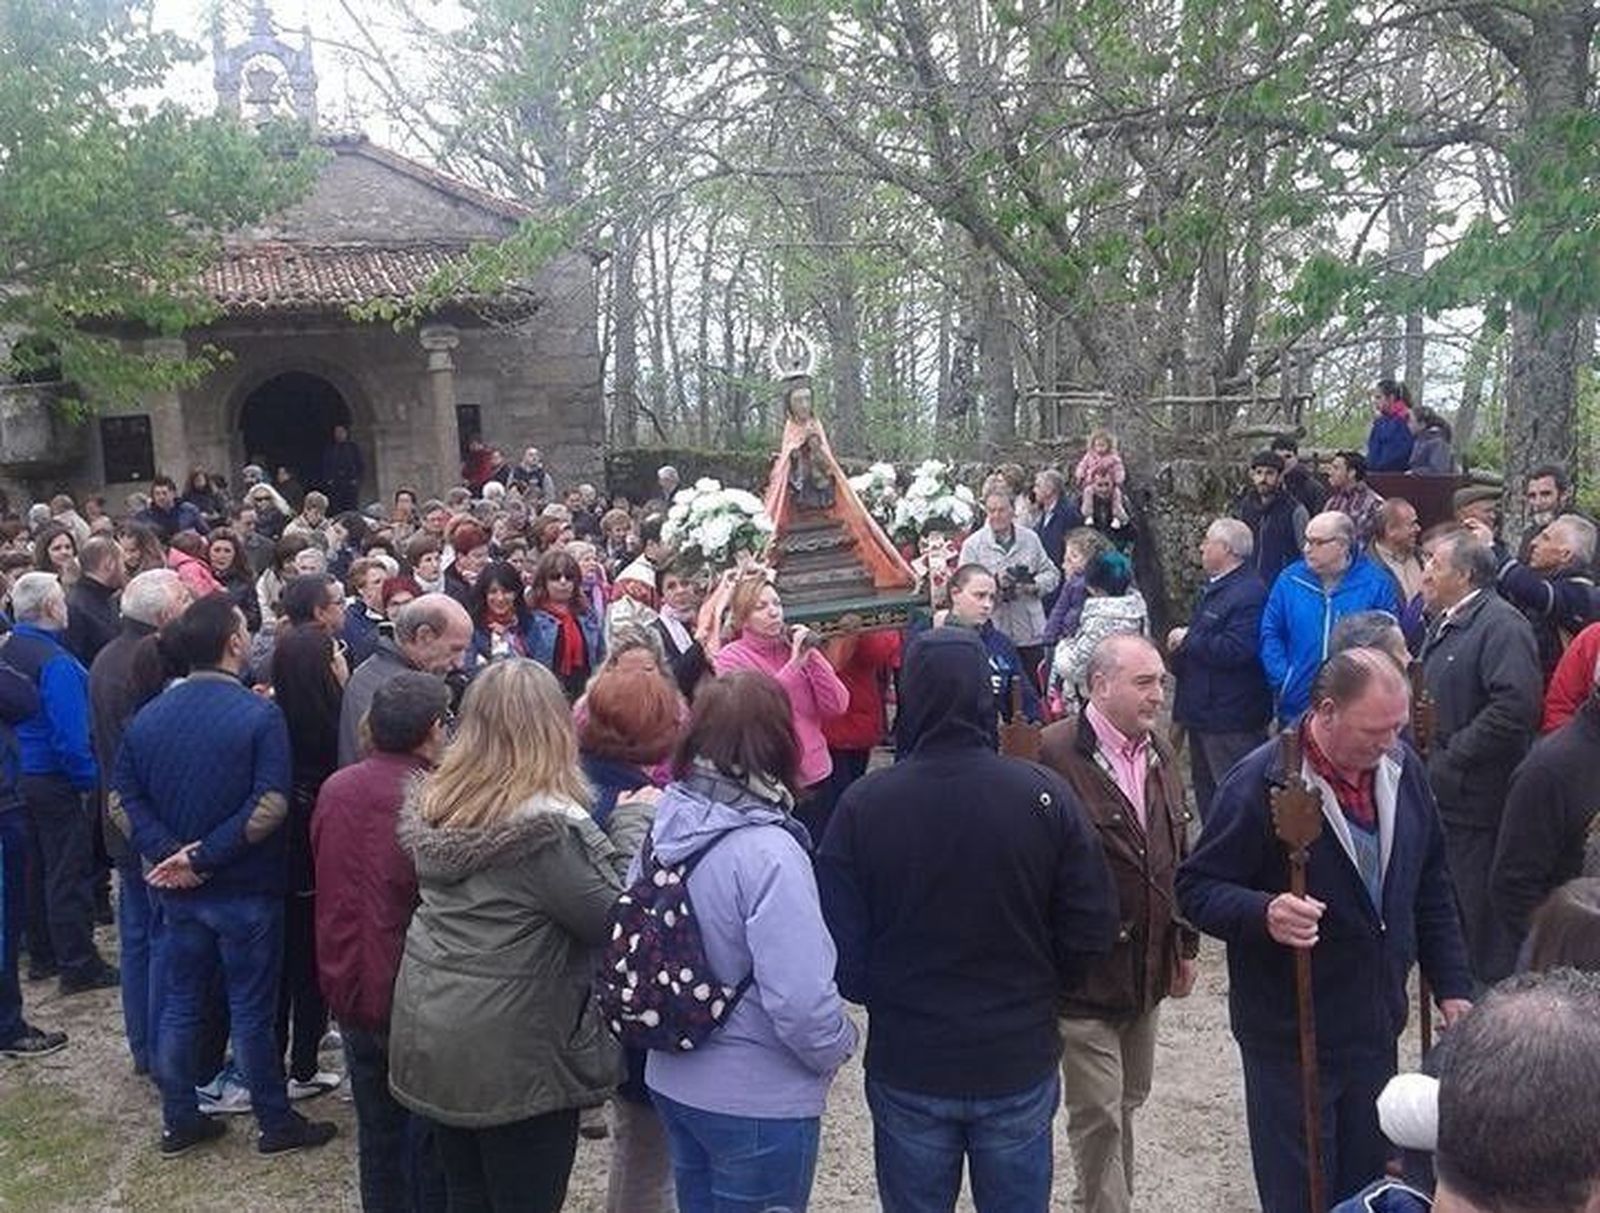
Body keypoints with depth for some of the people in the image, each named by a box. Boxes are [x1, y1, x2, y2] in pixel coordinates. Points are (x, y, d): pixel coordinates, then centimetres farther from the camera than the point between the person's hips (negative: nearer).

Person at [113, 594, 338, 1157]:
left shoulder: (148, 716, 1)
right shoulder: (260, 714, -17)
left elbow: (124, 798, -1)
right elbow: (270, 804, -25)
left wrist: (167, 852, -10)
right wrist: (204, 857, -19)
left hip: (178, 889, 5)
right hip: (245, 890, -5)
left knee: (179, 1004, 16)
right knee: (251, 1010, 6)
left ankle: (179, 1122, 27)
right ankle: (275, 1122, 20)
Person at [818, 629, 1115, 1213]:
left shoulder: (863, 804, -16)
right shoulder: (1046, 795, -14)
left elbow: (839, 946, -11)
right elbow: (1092, 928, -8)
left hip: (907, 1068, 0)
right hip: (1019, 1063, 1)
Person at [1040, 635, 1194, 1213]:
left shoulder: (1158, 754, 7)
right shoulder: (1054, 754, -20)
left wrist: (1185, 945, 16)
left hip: (1148, 969, 8)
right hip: (1083, 972, -8)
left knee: (1128, 1101, 21)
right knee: (1098, 1116, 1)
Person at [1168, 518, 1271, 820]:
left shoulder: (1250, 594, -17)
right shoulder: (1210, 589, 15)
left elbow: (1234, 650, -28)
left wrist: (1187, 640, -16)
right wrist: (1180, 643, 7)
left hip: (1231, 719, -10)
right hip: (1202, 711, 10)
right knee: (1205, 792, 18)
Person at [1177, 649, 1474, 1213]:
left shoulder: (1402, 770, 0)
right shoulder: (1260, 784, -20)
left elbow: (1431, 887, 12)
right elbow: (1196, 889, -16)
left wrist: (1451, 985, 11)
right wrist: (1263, 914, -35)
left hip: (1377, 1027, 6)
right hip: (1289, 1035, -6)